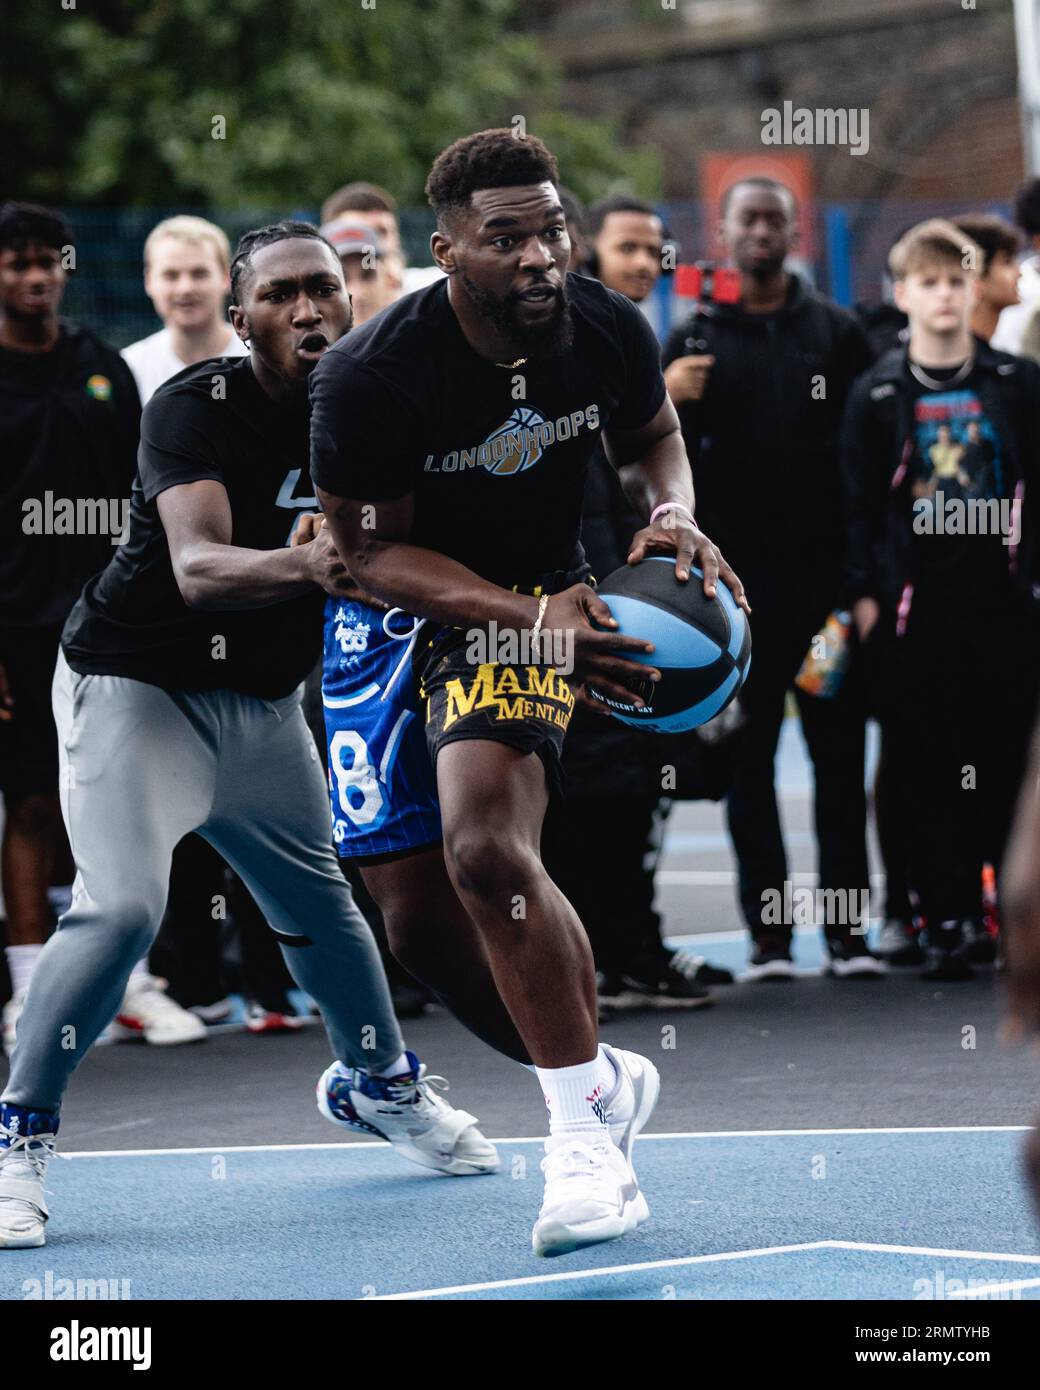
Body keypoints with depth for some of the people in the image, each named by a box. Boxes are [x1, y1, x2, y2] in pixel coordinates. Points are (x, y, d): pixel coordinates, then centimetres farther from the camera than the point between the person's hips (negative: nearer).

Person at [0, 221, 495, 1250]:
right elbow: (197, 567, -38)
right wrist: (302, 565, -57)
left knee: (317, 897, 18)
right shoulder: (194, 411, -23)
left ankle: (374, 1083, 43)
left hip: (261, 700, 6)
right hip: (136, 688, -6)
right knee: (119, 906, -22)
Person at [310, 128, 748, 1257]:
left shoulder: (608, 332, -14)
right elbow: (373, 550, -18)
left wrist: (672, 517, -14)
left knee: (485, 845, -27)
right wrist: (531, 618, -32)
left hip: (541, 595, -1)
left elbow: (652, 437, 9)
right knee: (416, 915, 2)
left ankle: (587, 1123, -18)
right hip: (403, 609, 1)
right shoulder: (367, 374, -25)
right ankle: (597, 1077, 24)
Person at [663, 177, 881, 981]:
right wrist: (669, 404, -17)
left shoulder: (837, 332, 9)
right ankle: (768, 930, 5)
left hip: (827, 572, 1)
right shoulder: (694, 341, 7)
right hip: (739, 579, 0)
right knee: (750, 757, 1)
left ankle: (846, 923, 6)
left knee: (840, 750, 2)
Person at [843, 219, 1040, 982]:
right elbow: (860, 503, 5)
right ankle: (949, 922, 5)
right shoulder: (879, 394, 5)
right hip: (916, 608, 0)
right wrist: (865, 595, -1)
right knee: (930, 775, 0)